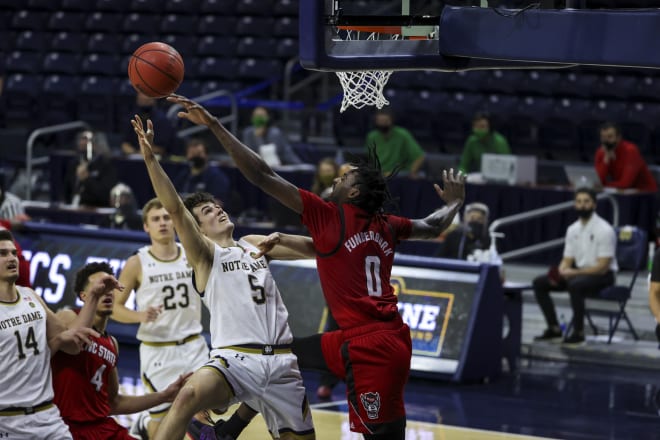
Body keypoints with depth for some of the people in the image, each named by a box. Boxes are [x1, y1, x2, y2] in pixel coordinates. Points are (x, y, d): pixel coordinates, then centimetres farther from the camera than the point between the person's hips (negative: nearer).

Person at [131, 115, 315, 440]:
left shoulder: (255, 245, 21)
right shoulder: (205, 253, 4)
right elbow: (175, 208, -11)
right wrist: (149, 158, -22)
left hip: (282, 361, 6)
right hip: (236, 358, -6)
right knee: (188, 397, -33)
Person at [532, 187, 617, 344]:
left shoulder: (604, 230, -16)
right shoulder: (573, 229, 8)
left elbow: (603, 267, -20)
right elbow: (567, 260, 11)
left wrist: (573, 272, -26)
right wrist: (559, 273, -13)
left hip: (602, 275, -8)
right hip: (579, 273, 8)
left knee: (575, 284, -39)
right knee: (539, 283, -4)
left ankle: (578, 332, -26)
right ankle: (554, 328, -1)